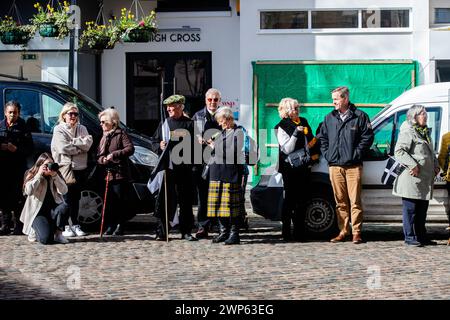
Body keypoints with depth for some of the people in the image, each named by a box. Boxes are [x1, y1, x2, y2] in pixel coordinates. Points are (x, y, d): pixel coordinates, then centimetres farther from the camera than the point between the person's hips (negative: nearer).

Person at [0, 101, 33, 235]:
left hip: (18, 166, -3)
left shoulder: (23, 127, 3)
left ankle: (18, 225, 0)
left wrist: (16, 149, -15)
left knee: (17, 196, -5)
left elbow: (29, 148, 0)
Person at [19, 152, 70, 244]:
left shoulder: (56, 176, 6)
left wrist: (55, 176, -17)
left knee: (64, 207, -33)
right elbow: (28, 191, -20)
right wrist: (39, 174, -18)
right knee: (46, 238, -27)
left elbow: (63, 191, -9)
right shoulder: (32, 176, -2)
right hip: (37, 212, -3)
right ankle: (35, 231, 12)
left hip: (53, 211, 3)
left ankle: (58, 233, -9)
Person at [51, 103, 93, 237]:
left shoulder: (82, 129, 14)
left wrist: (73, 142, -11)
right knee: (67, 198, -7)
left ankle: (75, 225, 13)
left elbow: (88, 143, -3)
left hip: (79, 168, 4)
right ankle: (66, 226, -5)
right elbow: (63, 148, -13)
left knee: (76, 197, 8)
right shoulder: (59, 129, 1)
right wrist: (80, 147, -5)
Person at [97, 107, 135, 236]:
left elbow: (130, 149, -15)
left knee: (120, 202, -4)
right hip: (107, 174, 7)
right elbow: (98, 156, 18)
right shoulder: (104, 137, 21)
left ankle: (120, 227, 0)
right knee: (109, 202, 7)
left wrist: (114, 154, -22)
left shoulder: (121, 134, -1)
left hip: (119, 173, -7)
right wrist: (102, 159, -5)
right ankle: (110, 227, 12)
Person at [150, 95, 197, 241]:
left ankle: (186, 231, 11)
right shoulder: (164, 124, 13)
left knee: (185, 201, 3)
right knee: (165, 200, -2)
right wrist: (159, 146, -3)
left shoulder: (189, 124, 4)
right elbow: (154, 141, 17)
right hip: (167, 167, 2)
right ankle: (162, 231, 3)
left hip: (184, 167, -2)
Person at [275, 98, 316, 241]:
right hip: (290, 167, -6)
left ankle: (299, 231, 13)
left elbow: (311, 140, 28)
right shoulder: (281, 127, -4)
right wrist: (295, 133, -21)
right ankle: (286, 232, -4)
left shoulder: (303, 122, 15)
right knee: (290, 199, -7)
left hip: (304, 166, 6)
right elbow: (287, 149, -14)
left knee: (303, 199, 7)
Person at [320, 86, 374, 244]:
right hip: (335, 166, 4)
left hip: (353, 166, -4)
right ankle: (343, 231, 11)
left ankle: (356, 232, -2)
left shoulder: (359, 116, 1)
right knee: (340, 201, 6)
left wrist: (356, 154, -7)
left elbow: (368, 137, -1)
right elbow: (322, 138, 21)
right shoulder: (329, 118, 15)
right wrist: (327, 154, 8)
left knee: (355, 200, -6)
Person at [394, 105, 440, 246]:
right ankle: (410, 237, 0)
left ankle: (421, 236, 20)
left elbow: (431, 153, 32)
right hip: (412, 178, -9)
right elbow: (399, 151, -18)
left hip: (425, 180, 9)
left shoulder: (425, 133, 21)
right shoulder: (408, 132, -8)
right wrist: (412, 165, -23)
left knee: (422, 209, 13)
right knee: (411, 209, -4)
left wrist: (436, 165, 16)